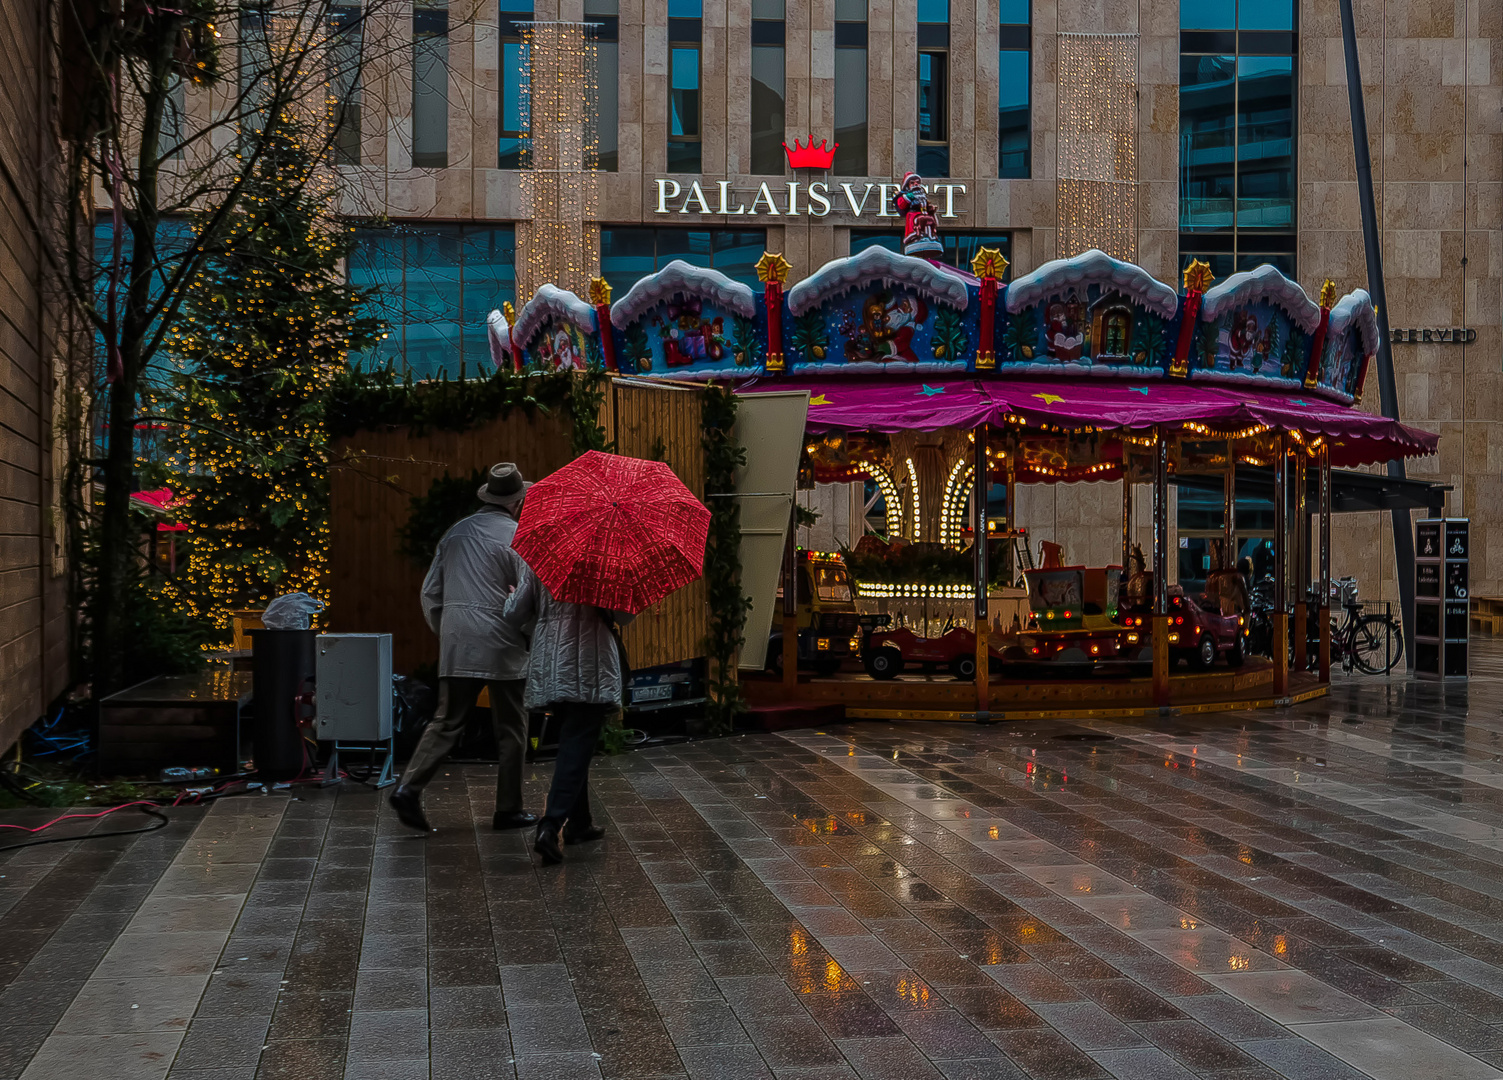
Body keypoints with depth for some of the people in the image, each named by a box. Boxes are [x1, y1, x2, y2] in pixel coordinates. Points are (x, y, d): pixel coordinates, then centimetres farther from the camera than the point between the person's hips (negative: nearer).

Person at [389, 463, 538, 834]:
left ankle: (409, 787, -9)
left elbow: (430, 593, 13)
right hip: (501, 646, -5)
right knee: (510, 729, 7)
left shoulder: (456, 532, 11)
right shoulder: (517, 535, -6)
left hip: (456, 645, 5)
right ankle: (508, 809, 12)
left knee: (447, 721, 8)